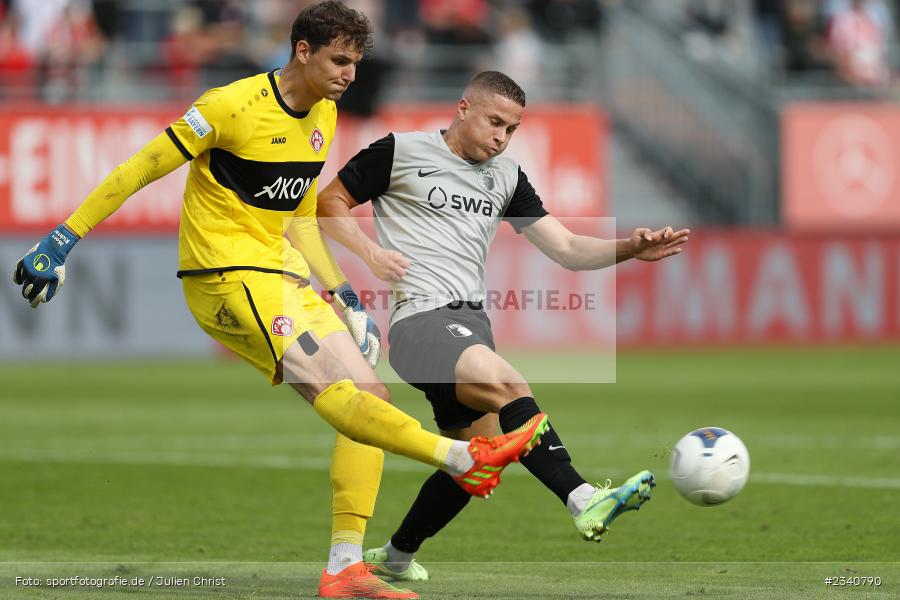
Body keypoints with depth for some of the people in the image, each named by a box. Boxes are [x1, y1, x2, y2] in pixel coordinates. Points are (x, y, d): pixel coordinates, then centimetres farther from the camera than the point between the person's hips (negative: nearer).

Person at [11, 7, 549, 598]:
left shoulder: (324, 116, 12)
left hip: (281, 272, 9)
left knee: (370, 397, -1)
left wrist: (346, 299, 17)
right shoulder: (234, 106, -13)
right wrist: (61, 243, -9)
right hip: (225, 277, -9)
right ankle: (461, 458, -44)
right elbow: (140, 171, -9)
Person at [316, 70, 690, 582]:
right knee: (508, 384, -31)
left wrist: (631, 249, -3)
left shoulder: (506, 176, 18)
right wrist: (370, 251, -9)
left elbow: (567, 249, 14)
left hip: (472, 321, 8)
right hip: (419, 315, -7)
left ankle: (395, 557, 27)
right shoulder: (401, 152, 2)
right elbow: (329, 203, 8)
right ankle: (583, 500, -43)